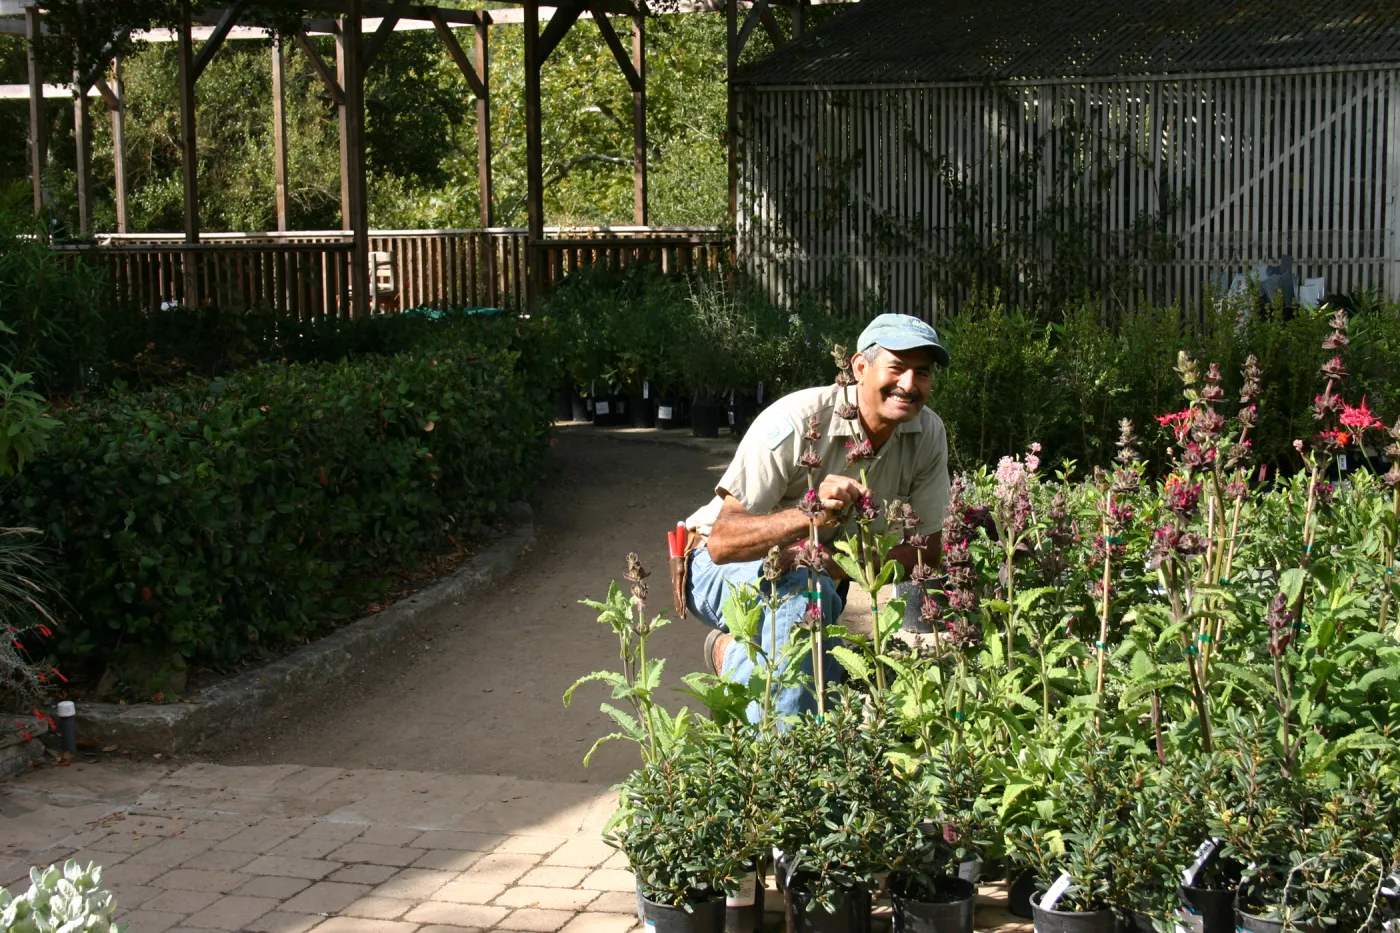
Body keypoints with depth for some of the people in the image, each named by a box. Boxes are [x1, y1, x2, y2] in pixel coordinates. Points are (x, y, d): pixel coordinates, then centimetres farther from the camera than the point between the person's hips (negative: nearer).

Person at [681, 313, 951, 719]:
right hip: (724, 568, -6)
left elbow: (928, 549, -9)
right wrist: (811, 514, -53)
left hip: (818, 573, 6)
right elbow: (722, 542, -35)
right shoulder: (797, 422, -29)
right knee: (806, 591, -37)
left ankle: (733, 654, 17)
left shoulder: (928, 434, -13)